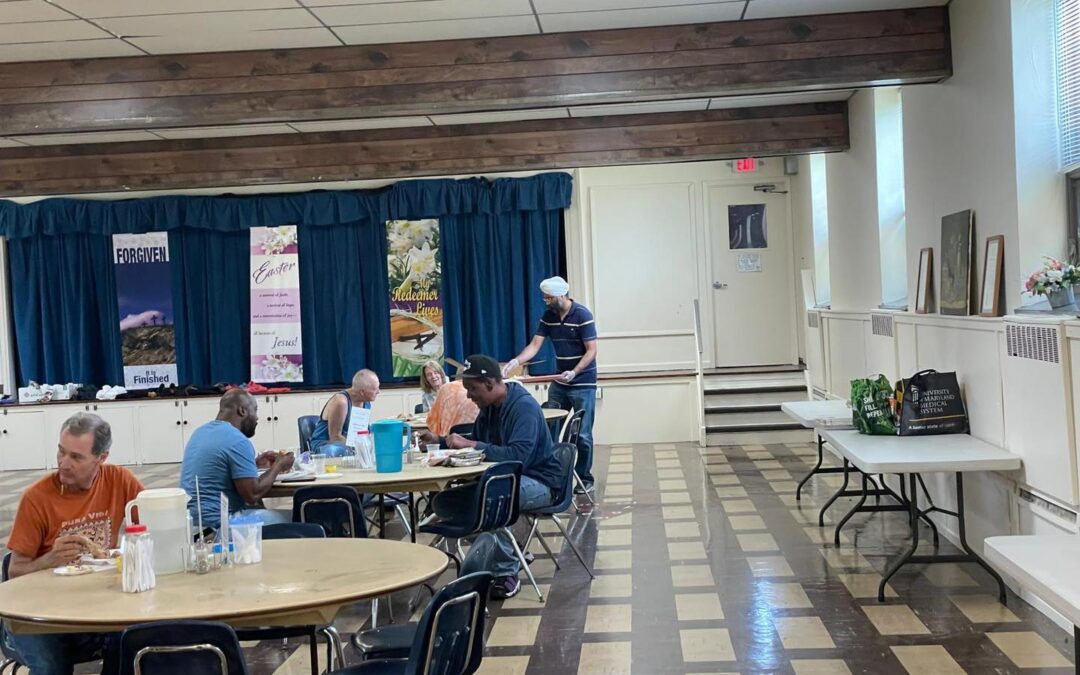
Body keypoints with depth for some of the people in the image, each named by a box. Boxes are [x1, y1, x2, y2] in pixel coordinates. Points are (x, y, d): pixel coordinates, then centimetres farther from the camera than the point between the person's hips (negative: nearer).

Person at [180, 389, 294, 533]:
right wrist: (278, 466, -4)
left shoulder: (201, 431, 10)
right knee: (291, 518, 1)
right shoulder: (237, 441, -17)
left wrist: (255, 463, 19)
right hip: (216, 523, -9)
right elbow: (253, 495, -18)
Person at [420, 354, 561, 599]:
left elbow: (517, 457, -30)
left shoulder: (524, 407, -18)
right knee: (443, 502, -8)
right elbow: (474, 442, 21)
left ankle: (506, 571, -22)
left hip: (538, 484, -9)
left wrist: (471, 445, -28)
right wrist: (439, 441, 4)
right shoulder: (489, 407, 9)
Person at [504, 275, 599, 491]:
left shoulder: (582, 315, -14)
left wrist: (574, 372, -28)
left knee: (583, 435, -1)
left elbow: (591, 351, -15)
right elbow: (535, 345, 0)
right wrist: (516, 361, -18)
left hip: (583, 384, -6)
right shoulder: (549, 316, 3)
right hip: (559, 383, 6)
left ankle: (585, 479, 12)